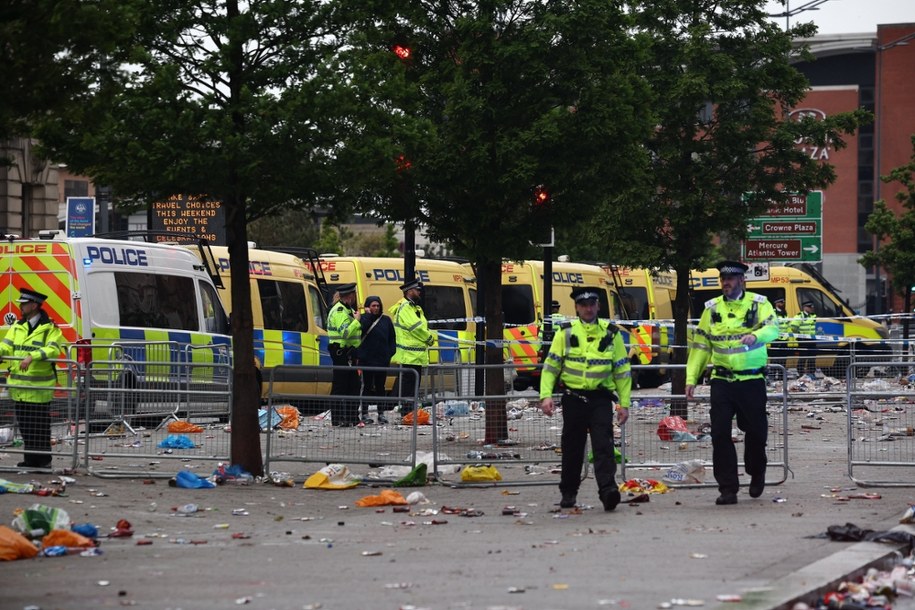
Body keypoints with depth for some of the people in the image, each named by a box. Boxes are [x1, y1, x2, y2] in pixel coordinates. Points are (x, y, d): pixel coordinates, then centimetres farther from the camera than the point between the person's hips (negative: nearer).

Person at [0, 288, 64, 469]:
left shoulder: (50, 328, -4)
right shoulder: (17, 327, 15)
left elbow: (53, 349, -19)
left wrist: (31, 357, -34)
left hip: (39, 388, -6)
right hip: (19, 386, 6)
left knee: (40, 427, -2)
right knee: (25, 426, 12)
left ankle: (44, 460, 6)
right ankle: (30, 460, 21)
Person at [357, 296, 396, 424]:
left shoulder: (386, 320, 9)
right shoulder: (364, 319, 1)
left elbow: (392, 339, 10)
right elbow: (362, 329, -21)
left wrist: (390, 353, 0)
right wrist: (368, 315, -16)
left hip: (382, 359, 3)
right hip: (367, 359, -3)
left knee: (380, 387, 9)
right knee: (367, 386, 2)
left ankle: (381, 414, 16)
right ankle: (365, 414, 8)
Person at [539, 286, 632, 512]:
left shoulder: (611, 334, 7)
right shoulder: (566, 333, 6)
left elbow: (622, 370, 10)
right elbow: (550, 366, 6)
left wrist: (624, 403, 5)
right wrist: (546, 395, -7)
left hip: (601, 399, -1)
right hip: (573, 398, 1)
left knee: (603, 445, -13)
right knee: (572, 448, 8)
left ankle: (608, 489, -20)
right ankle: (568, 493, 19)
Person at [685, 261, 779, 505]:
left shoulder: (759, 304, 0)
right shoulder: (712, 308, 9)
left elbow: (772, 328, -18)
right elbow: (700, 345, 11)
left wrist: (755, 335, -40)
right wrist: (691, 378, 4)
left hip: (752, 381, -2)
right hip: (722, 381, 2)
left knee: (756, 431, 7)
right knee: (720, 434, -5)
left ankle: (756, 474, 34)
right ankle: (727, 488, 0)